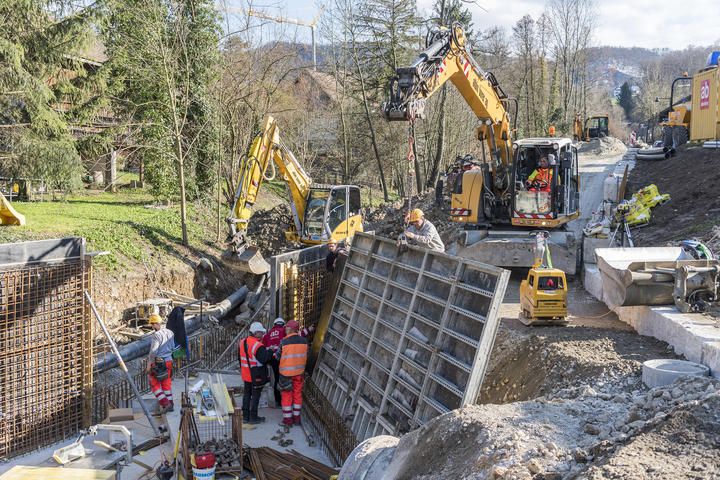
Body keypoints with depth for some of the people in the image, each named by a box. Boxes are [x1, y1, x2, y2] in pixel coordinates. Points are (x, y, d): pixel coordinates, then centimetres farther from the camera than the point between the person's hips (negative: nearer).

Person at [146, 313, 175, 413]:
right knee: (166, 384, 16)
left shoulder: (156, 335, -19)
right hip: (169, 361, 7)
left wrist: (149, 365, -13)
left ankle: (165, 404, -2)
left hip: (157, 363, -7)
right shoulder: (170, 333, 3)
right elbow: (172, 347, 13)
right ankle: (170, 405, 20)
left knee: (155, 384, 6)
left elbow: (153, 352, -20)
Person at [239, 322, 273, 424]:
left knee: (247, 394, 17)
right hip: (257, 376, -8)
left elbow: (239, 357, 14)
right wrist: (270, 351, -14)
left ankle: (245, 416, 25)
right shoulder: (258, 346, -23)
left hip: (246, 374, 8)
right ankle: (253, 417, 10)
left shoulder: (242, 342, 4)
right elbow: (264, 359, -28)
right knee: (255, 395, 4)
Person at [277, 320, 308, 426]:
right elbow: (305, 356, 4)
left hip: (286, 372, -3)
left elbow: (279, 356, -4)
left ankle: (287, 419, 12)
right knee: (297, 394, 13)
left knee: (287, 395, 7)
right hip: (299, 371, 3)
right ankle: (296, 418, 19)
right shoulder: (304, 341, -4)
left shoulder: (284, 342, -15)